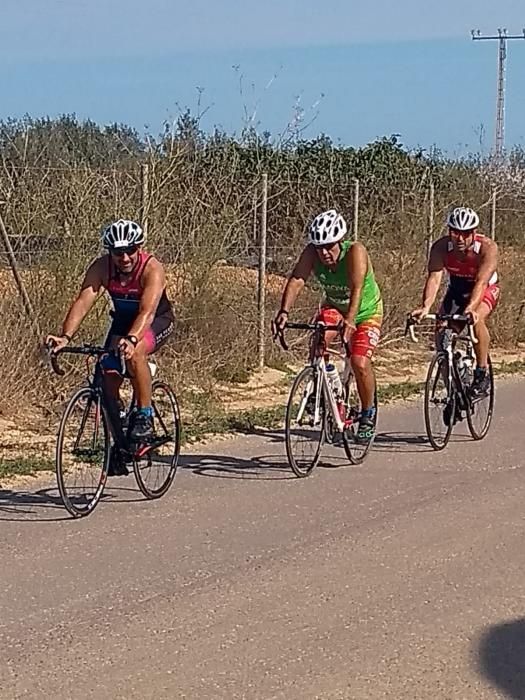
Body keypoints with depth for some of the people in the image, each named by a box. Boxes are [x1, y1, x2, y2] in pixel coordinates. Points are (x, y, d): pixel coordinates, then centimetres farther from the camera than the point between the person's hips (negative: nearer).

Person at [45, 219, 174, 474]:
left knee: (134, 354, -35)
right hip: (123, 321, 4)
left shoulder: (152, 269, -31)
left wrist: (131, 339, -63)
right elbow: (83, 302, -32)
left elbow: (147, 310, -45)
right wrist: (65, 336, -48)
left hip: (157, 321, -4)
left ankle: (145, 416, -19)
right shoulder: (101, 267, -21)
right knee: (109, 380, -9)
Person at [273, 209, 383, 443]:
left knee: (360, 362, -21)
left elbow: (357, 289, -45)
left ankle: (368, 413, 3)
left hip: (366, 311, -3)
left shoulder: (355, 252, -32)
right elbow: (296, 280, -35)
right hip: (334, 307, 3)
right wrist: (284, 311, -53)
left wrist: (349, 320, -62)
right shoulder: (311, 252, -23)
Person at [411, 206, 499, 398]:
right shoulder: (441, 246, -25)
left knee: (476, 319, -33)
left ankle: (482, 374, -18)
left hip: (486, 289, -3)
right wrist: (425, 306, -52)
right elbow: (434, 277, -35)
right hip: (456, 290, 4)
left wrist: (471, 308, -58)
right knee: (442, 332, -13)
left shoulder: (487, 247, -31)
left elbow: (481, 281, -42)